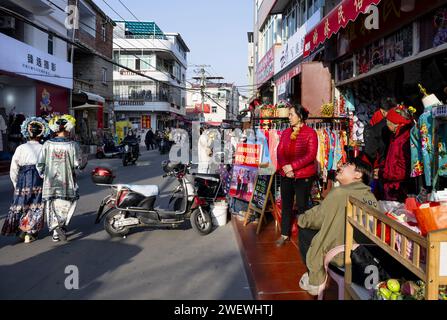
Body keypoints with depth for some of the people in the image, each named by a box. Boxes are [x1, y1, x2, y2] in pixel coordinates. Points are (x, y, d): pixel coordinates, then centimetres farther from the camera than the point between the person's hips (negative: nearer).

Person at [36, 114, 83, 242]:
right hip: (67, 183, -2)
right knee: (66, 205, 12)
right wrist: (83, 163, 12)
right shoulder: (73, 145, -10)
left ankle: (55, 233, 13)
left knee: (52, 207, 13)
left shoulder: (47, 144, -3)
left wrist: (43, 176, 15)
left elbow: (40, 164, -2)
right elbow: (78, 164, -9)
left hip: (50, 183, 2)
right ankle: (62, 225, -10)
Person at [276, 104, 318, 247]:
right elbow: (280, 152, 6)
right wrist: (284, 167, -12)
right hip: (286, 175, 5)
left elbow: (311, 155, -14)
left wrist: (292, 166, -18)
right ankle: (284, 234, 22)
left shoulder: (310, 133, -7)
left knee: (302, 206, 5)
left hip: (303, 177, -5)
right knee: (286, 205, 10)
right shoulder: (286, 133, 9)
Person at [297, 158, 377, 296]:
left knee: (304, 231, 9)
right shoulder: (372, 197, 4)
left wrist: (300, 219, 16)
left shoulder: (340, 192, -17)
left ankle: (315, 280, 16)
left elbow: (317, 217, -6)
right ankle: (319, 277, 28)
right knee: (324, 229, 25)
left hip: (342, 256, -7)